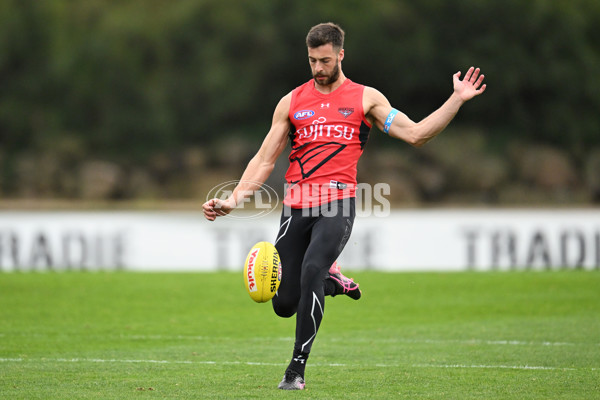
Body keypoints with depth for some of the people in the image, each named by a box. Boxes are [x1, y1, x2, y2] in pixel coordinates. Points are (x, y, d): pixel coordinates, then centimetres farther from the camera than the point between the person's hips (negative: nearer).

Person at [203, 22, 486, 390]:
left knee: (312, 269, -29)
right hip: (296, 204, 3)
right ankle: (331, 280, 34)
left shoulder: (366, 98, 10)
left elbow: (415, 134, 6)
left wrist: (457, 100, -3)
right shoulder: (292, 102, 13)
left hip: (338, 201, -3)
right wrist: (233, 200, 2)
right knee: (284, 304, -1)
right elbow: (264, 160, 13)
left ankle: (298, 367, -19)